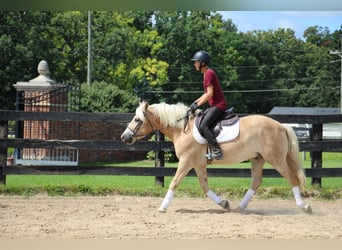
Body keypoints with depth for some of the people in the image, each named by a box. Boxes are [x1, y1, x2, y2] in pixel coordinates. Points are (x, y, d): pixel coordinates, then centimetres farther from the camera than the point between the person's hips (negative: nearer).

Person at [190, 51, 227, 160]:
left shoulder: (209, 73, -13)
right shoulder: (207, 73, 18)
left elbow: (210, 94, -20)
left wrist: (197, 105, -15)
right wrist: (195, 102, 15)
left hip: (218, 105, -11)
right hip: (214, 105, 11)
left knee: (203, 126, -25)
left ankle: (217, 151, -30)